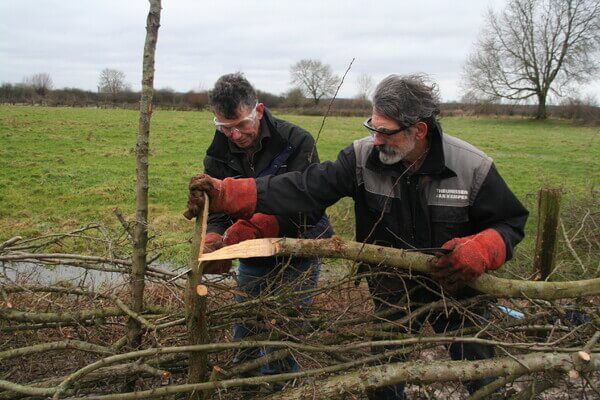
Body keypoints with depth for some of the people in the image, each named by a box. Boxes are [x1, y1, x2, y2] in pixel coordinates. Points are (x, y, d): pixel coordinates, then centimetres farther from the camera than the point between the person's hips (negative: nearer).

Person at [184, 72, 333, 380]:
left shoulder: (297, 142, -18)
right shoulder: (219, 154, -4)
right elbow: (215, 211, -7)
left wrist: (251, 228, -40)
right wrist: (214, 242, -31)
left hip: (297, 259, -4)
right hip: (252, 261, 5)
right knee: (243, 343, 15)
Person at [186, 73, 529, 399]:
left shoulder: (472, 167, -21)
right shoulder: (363, 158, -18)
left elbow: (510, 223, -9)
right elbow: (303, 189, -25)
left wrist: (480, 251, -32)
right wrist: (225, 193, -34)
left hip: (459, 293, -1)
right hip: (394, 296, 1)